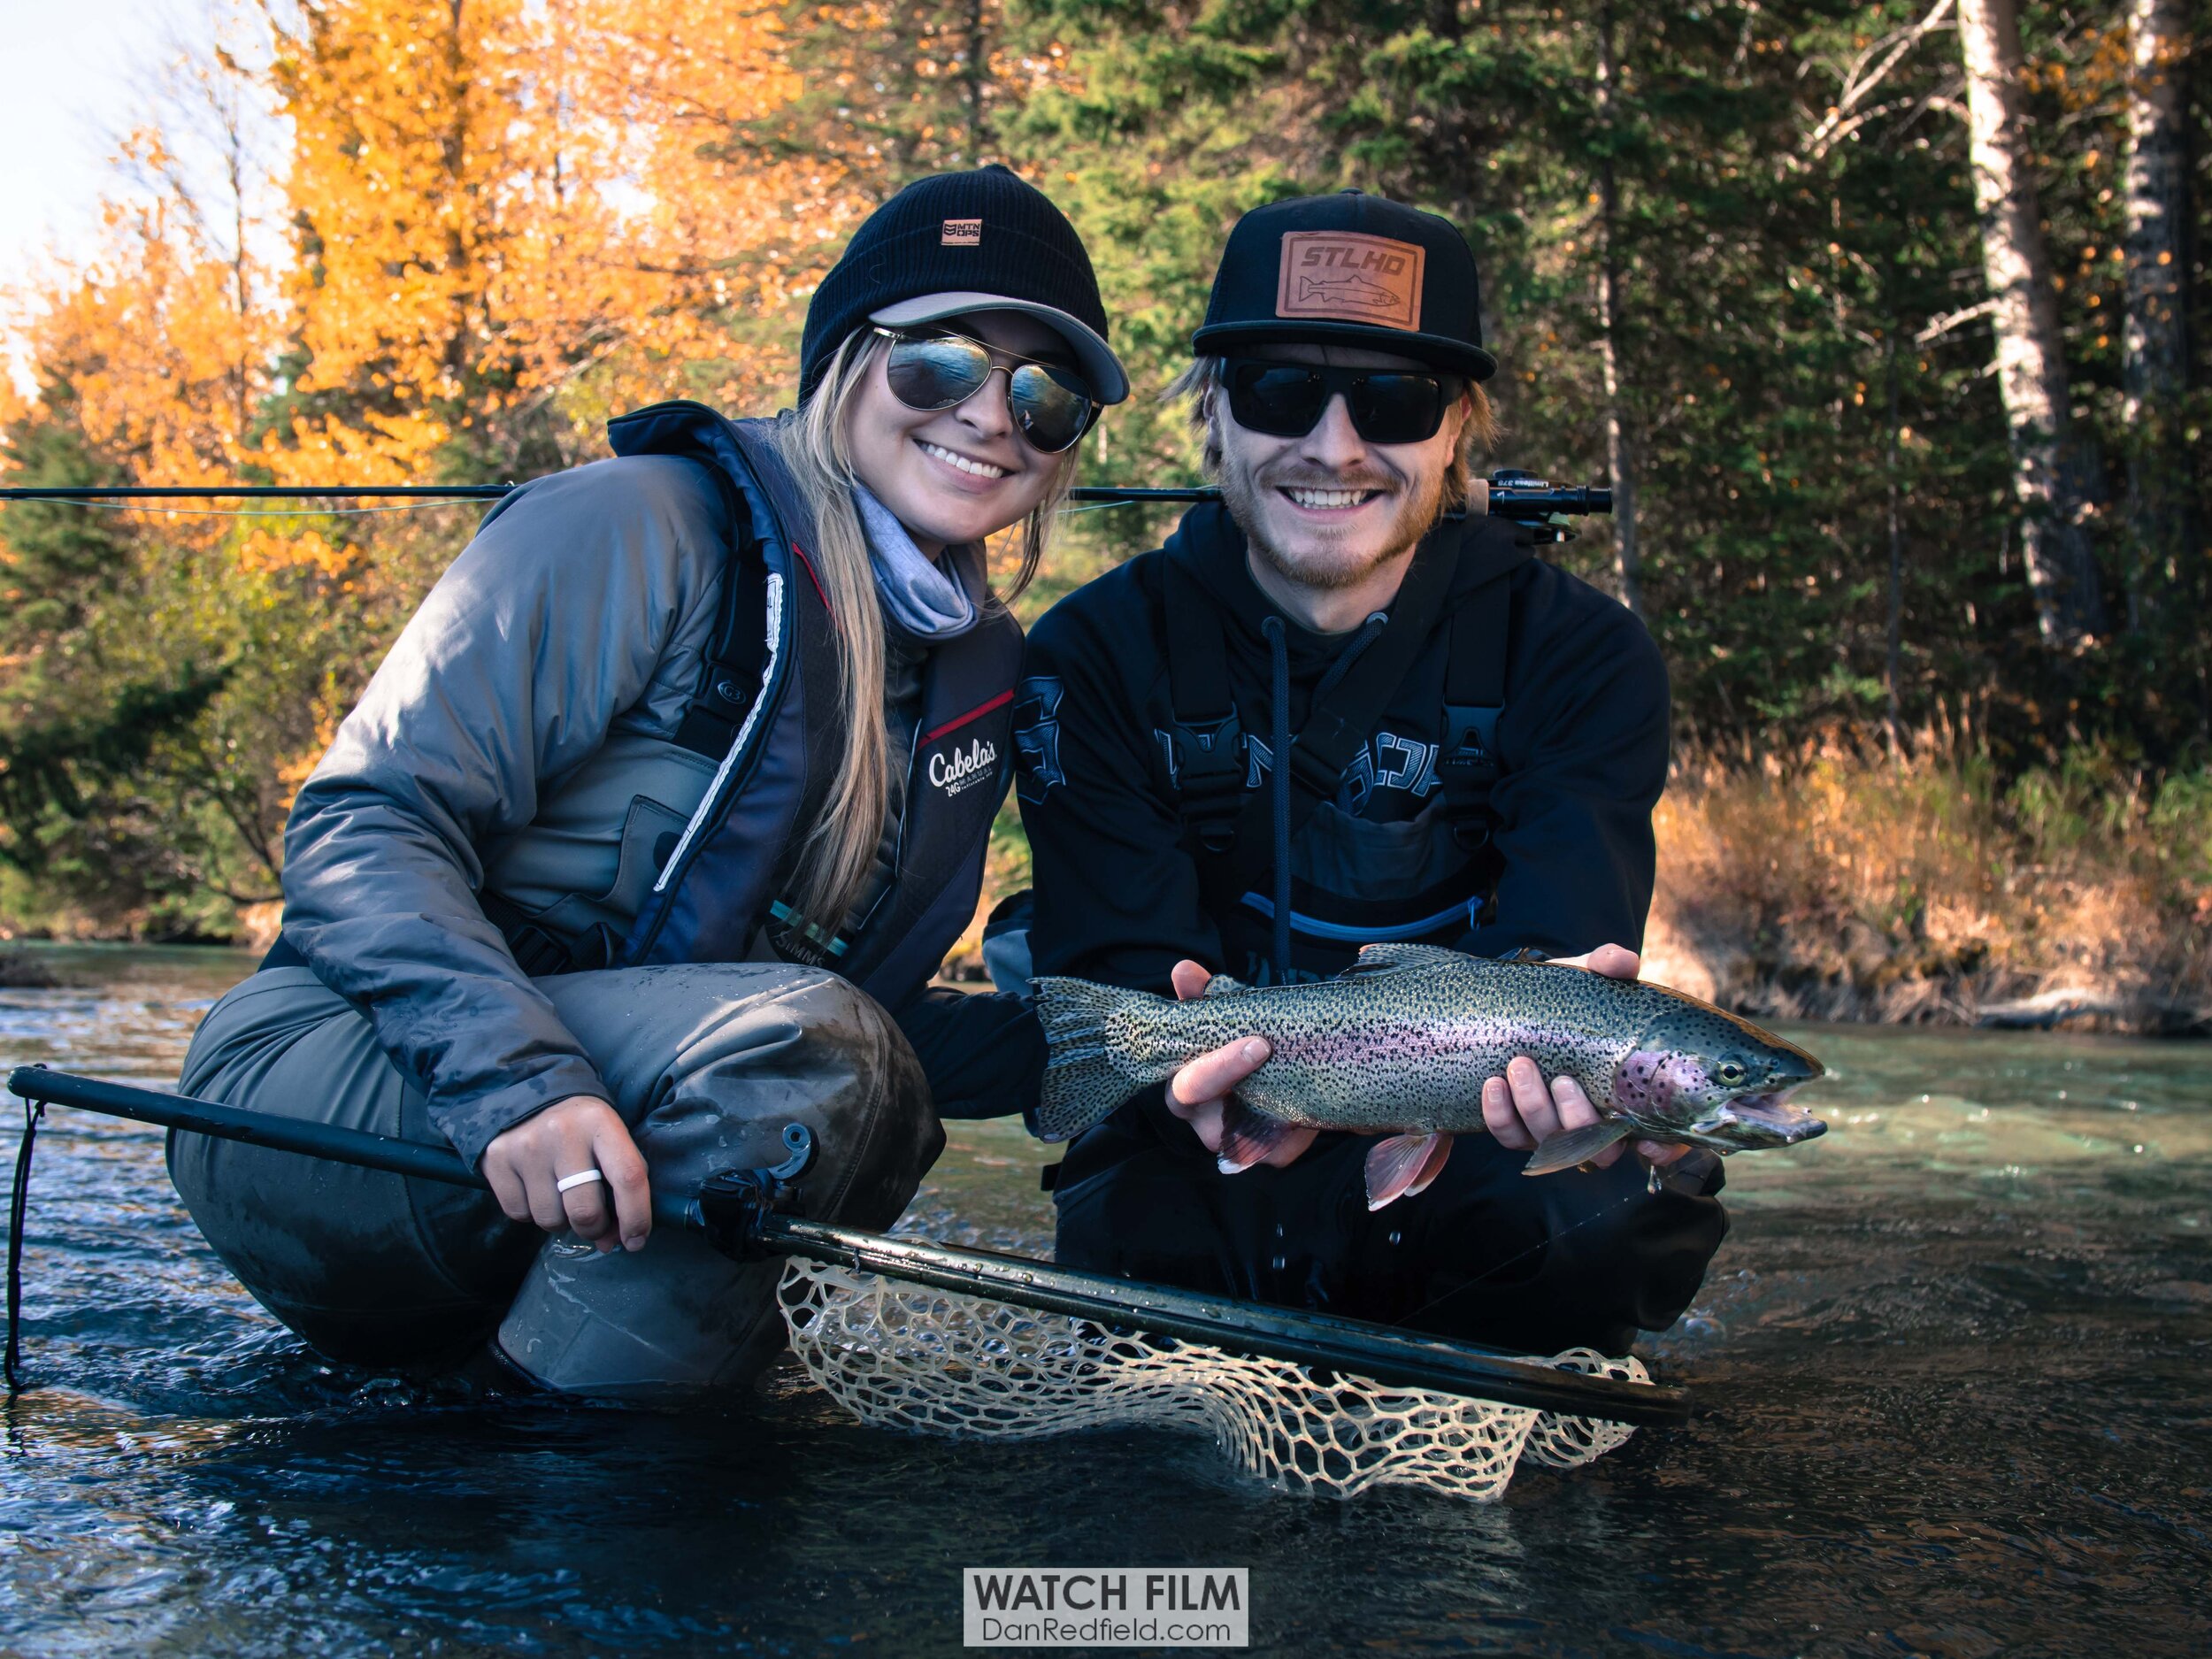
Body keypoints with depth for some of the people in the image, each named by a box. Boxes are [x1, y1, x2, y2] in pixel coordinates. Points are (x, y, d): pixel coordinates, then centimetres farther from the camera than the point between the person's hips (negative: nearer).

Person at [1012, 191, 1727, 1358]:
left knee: (1612, 1210, -33)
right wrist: (1194, 1070, -40)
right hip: (1205, 1223, 1)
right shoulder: (1099, 655, -4)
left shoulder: (1575, 656, -4)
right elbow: (1114, 960, -14)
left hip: (1473, 1177, 0)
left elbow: (1560, 939, -16)